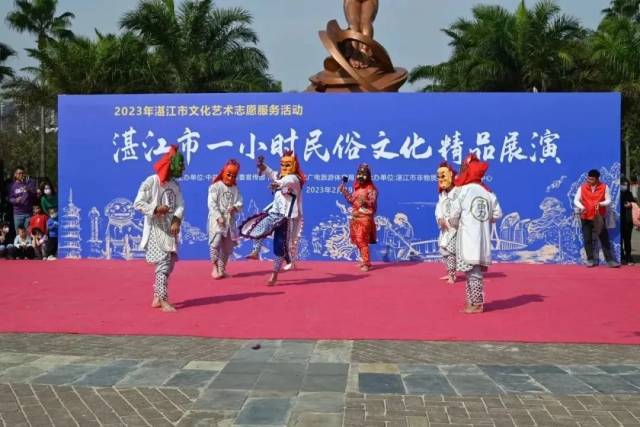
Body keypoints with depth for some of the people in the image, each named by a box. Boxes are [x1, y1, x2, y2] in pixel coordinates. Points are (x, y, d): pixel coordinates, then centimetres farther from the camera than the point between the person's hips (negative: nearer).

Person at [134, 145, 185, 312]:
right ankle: (163, 301, -11)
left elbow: (180, 205, 3)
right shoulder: (151, 182, -11)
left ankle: (157, 298, 24)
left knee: (170, 262, 11)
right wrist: (155, 209, -25)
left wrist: (177, 220, -15)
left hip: (170, 229, 8)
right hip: (155, 229, -8)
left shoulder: (175, 185, 10)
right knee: (163, 263, -13)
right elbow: (138, 203, -13)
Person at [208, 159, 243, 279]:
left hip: (230, 221, 5)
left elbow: (239, 203, 4)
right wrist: (219, 217, -19)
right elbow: (212, 204, -10)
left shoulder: (235, 189, 11)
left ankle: (222, 269, 23)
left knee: (227, 247, 10)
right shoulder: (215, 186, -3)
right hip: (217, 220, -5)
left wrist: (235, 207, -19)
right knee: (215, 242, -20)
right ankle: (215, 267, -5)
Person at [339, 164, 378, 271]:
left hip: (365, 218, -7)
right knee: (358, 240, 11)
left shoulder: (371, 189, -7)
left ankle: (367, 263, -11)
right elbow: (352, 200, 18)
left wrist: (365, 201, -32)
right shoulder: (357, 188, 13)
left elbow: (373, 203, -14)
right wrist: (344, 191, 11)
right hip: (355, 218, 7)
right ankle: (363, 260, 23)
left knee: (362, 240, -13)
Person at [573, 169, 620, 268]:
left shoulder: (604, 187, -3)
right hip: (585, 217, 1)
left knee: (604, 238, 0)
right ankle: (590, 260, 14)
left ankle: (610, 260, 4)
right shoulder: (582, 187, -1)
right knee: (587, 239, 5)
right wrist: (581, 207, -20)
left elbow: (608, 200, -1)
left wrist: (600, 204, -22)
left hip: (599, 217, -1)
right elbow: (576, 200, 0)